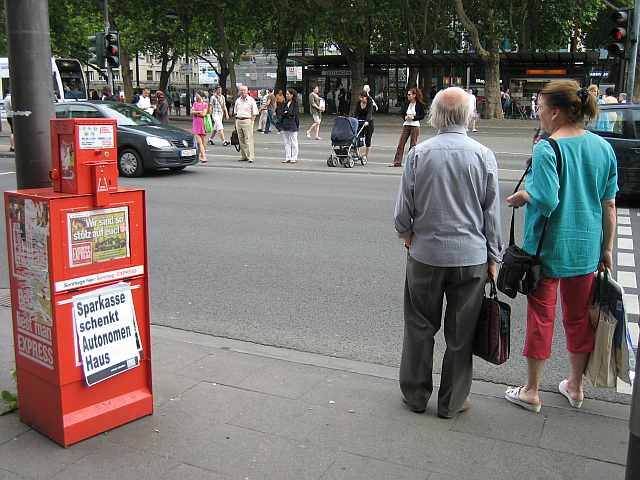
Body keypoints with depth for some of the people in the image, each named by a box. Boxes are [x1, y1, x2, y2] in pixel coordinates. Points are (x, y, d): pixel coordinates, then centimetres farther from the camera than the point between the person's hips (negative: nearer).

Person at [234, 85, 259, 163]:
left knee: (249, 139, -10)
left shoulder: (251, 100, -1)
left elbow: (254, 113, -2)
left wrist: (251, 121, -9)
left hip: (247, 121, -5)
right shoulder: (238, 100, 14)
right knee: (241, 139, 7)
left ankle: (251, 157, -11)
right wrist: (237, 121, 11)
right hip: (238, 121, 5)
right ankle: (243, 156, 14)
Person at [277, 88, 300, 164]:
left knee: (293, 142, 1)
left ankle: (294, 158, 7)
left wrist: (285, 113, -5)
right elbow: (279, 111, 8)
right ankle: (287, 158, 14)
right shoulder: (285, 103, 14)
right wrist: (285, 113, -10)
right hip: (284, 124, 7)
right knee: (286, 142, 9)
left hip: (292, 125, -7)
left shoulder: (295, 104, -6)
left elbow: (293, 114, -14)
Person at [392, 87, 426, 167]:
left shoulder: (420, 105, -5)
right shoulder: (407, 104, 7)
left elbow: (422, 116, -5)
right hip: (406, 125, 4)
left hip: (415, 125, -4)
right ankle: (397, 162, 0)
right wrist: (405, 117, -10)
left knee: (413, 144, 3)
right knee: (401, 143, -2)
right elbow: (402, 113, 10)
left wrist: (413, 117, -16)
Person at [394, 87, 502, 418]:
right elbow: (491, 214, -1)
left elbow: (403, 210, -2)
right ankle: (451, 403, 24)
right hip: (471, 257, 0)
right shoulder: (483, 155, -6)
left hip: (425, 254, 0)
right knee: (460, 334, 12)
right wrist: (493, 257, 9)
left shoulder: (418, 154, -7)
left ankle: (415, 395, 27)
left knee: (420, 328, 15)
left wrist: (406, 235, 17)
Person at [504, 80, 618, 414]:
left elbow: (547, 200, -26)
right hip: (586, 248, 5)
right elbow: (609, 204, 4)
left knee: (541, 315, 8)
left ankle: (531, 391, 20)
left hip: (547, 248, -5)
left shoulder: (547, 149, -17)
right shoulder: (603, 147, 1)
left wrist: (521, 197, -6)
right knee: (579, 316, 17)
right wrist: (607, 249, 12)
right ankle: (575, 387, 34)